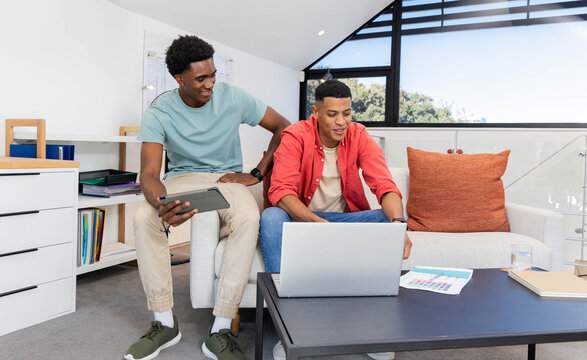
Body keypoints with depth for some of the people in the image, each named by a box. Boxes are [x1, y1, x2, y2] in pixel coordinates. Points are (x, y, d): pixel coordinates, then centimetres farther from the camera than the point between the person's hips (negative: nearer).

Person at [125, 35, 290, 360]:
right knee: (144, 218, -31)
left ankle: (220, 331, -28)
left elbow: (284, 128, -1)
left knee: (249, 219, -36)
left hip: (226, 177, 0)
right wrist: (161, 205, -43)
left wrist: (257, 174, -10)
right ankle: (165, 324, -15)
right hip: (182, 177, 1)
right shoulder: (159, 113, -10)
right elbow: (149, 173, -19)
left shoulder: (233, 98, -8)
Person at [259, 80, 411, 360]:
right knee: (271, 217, -33)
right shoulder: (296, 136, -13)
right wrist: (316, 222, -43)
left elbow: (385, 186, -15)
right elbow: (281, 190, -25)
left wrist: (397, 222, -38)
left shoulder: (359, 137, -6)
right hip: (302, 217, -2)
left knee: (390, 219, -23)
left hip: (345, 217, 2)